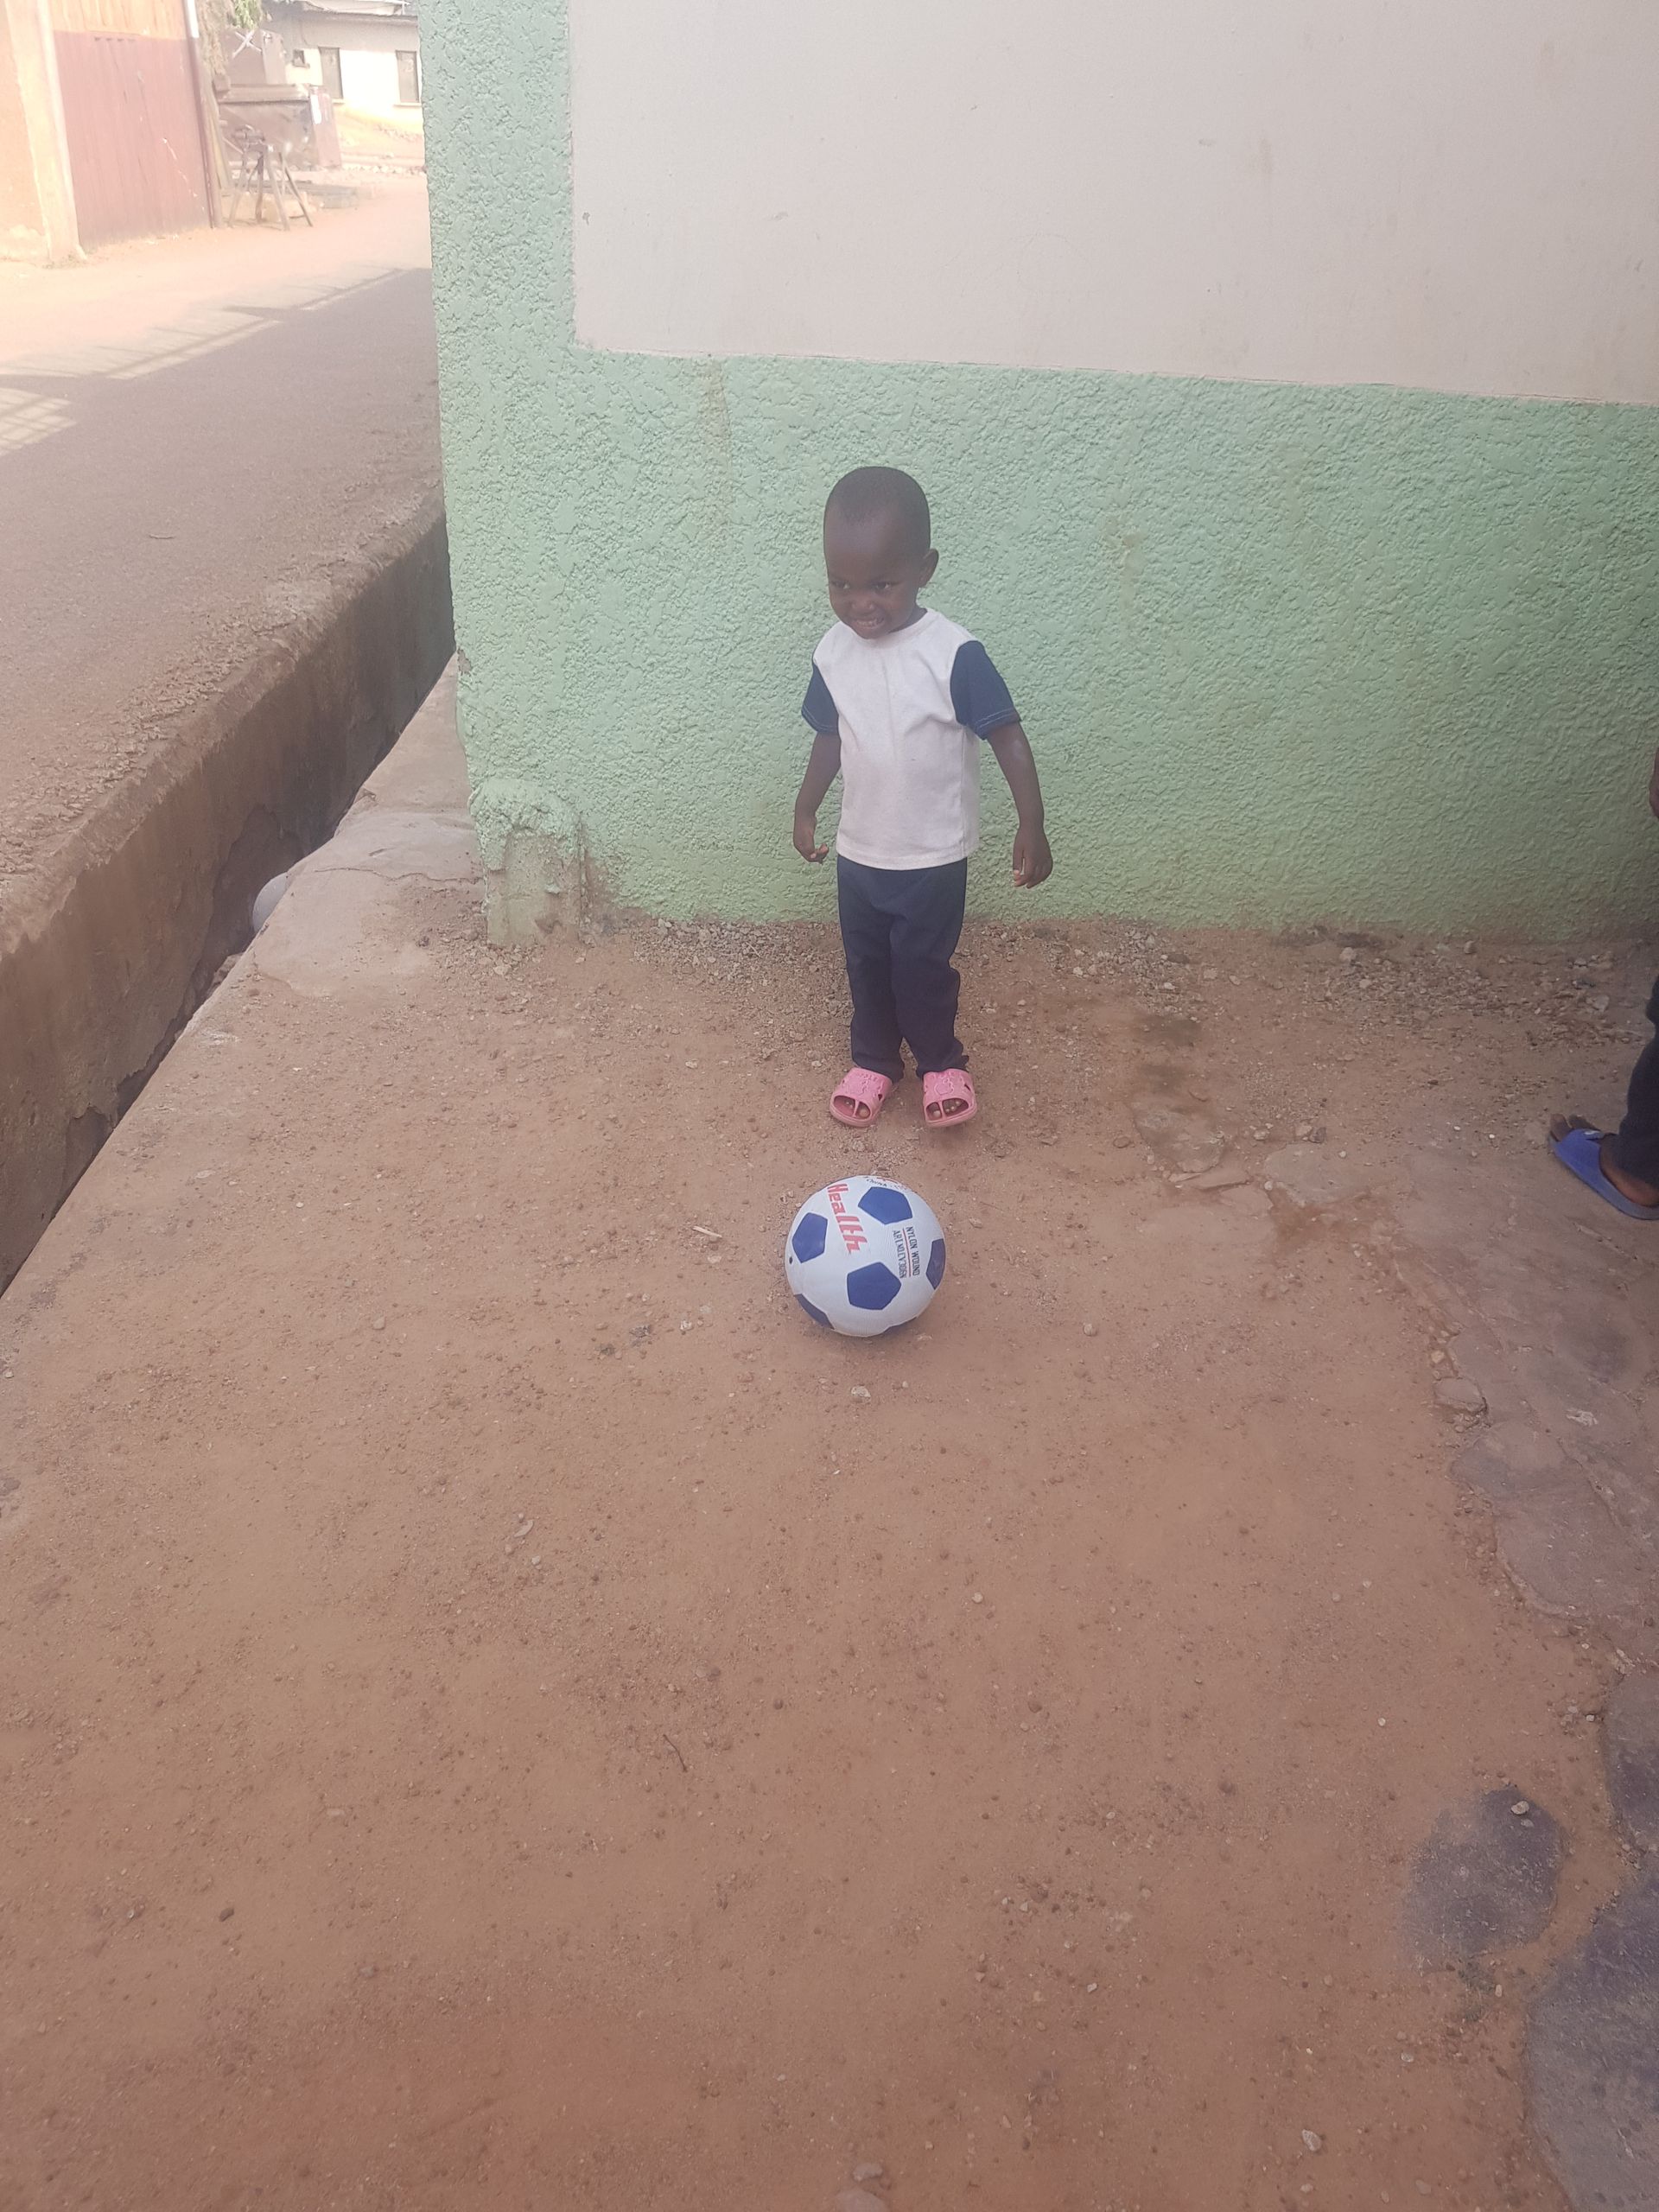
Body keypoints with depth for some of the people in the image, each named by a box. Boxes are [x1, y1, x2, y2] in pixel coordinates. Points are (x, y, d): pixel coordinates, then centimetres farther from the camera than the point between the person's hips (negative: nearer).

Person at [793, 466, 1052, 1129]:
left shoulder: (954, 655, -21)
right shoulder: (833, 655, -6)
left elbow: (1008, 738, -17)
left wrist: (1031, 826, -20)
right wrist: (805, 809, 15)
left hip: (933, 857, -4)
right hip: (858, 853, 4)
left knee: (922, 965, 6)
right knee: (866, 964, 17)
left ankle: (941, 1061, 30)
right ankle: (873, 1059, 38)